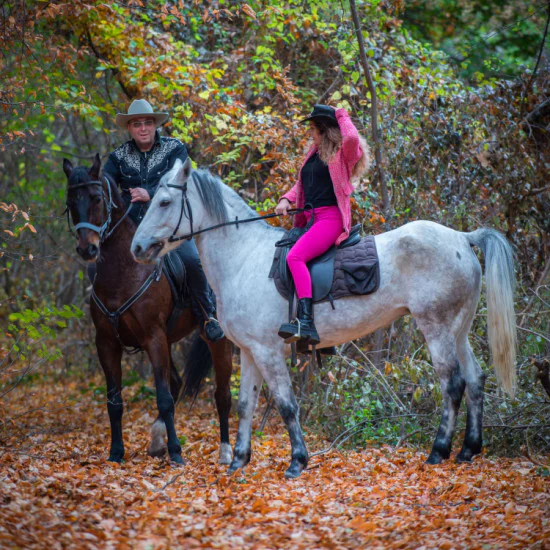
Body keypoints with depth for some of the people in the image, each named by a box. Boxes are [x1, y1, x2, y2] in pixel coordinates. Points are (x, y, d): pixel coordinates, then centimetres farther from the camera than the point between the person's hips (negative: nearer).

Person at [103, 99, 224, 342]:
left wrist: (150, 194, -31)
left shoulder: (175, 149, 3)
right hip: (131, 228, 3)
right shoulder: (119, 156, 10)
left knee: (192, 261, -28)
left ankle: (207, 317, -9)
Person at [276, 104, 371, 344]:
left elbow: (352, 138, -27)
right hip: (311, 220, 10)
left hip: (331, 218, -10)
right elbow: (301, 184, 26)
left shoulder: (342, 153, -4)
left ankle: (306, 322, -40)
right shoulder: (314, 154, 21)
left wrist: (341, 115, -8)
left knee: (295, 257, -30)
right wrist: (286, 199, 6)